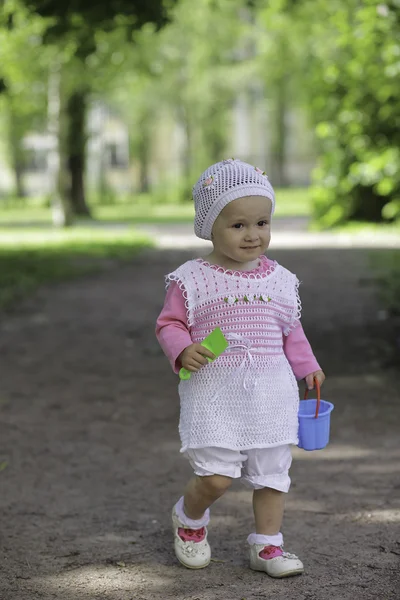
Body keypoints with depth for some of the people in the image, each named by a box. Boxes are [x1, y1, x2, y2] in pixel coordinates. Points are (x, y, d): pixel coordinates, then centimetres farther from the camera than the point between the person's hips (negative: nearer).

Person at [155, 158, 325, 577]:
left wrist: (307, 368, 16)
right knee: (216, 477, -10)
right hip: (213, 394, -4)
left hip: (270, 393, 4)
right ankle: (189, 517, 21)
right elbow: (169, 323, -1)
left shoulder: (280, 280, 6)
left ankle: (267, 545, 23)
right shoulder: (192, 280, -6)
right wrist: (183, 351, -19)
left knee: (271, 473, 8)